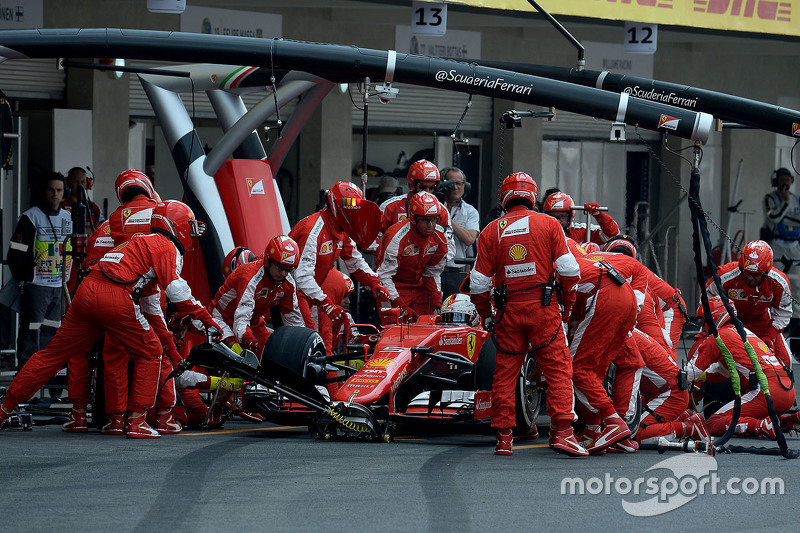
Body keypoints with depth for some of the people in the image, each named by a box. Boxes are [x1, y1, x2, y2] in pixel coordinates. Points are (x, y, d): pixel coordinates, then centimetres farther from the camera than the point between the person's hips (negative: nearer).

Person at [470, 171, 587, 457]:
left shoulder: (490, 232, 6)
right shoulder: (548, 224, 2)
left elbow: (479, 282, 6)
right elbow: (568, 269, -2)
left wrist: (486, 315, 19)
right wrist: (568, 303, 11)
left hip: (508, 310, 2)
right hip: (543, 307, -2)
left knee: (505, 372, 9)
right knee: (558, 368, 0)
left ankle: (503, 436, 8)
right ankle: (562, 431, -11)